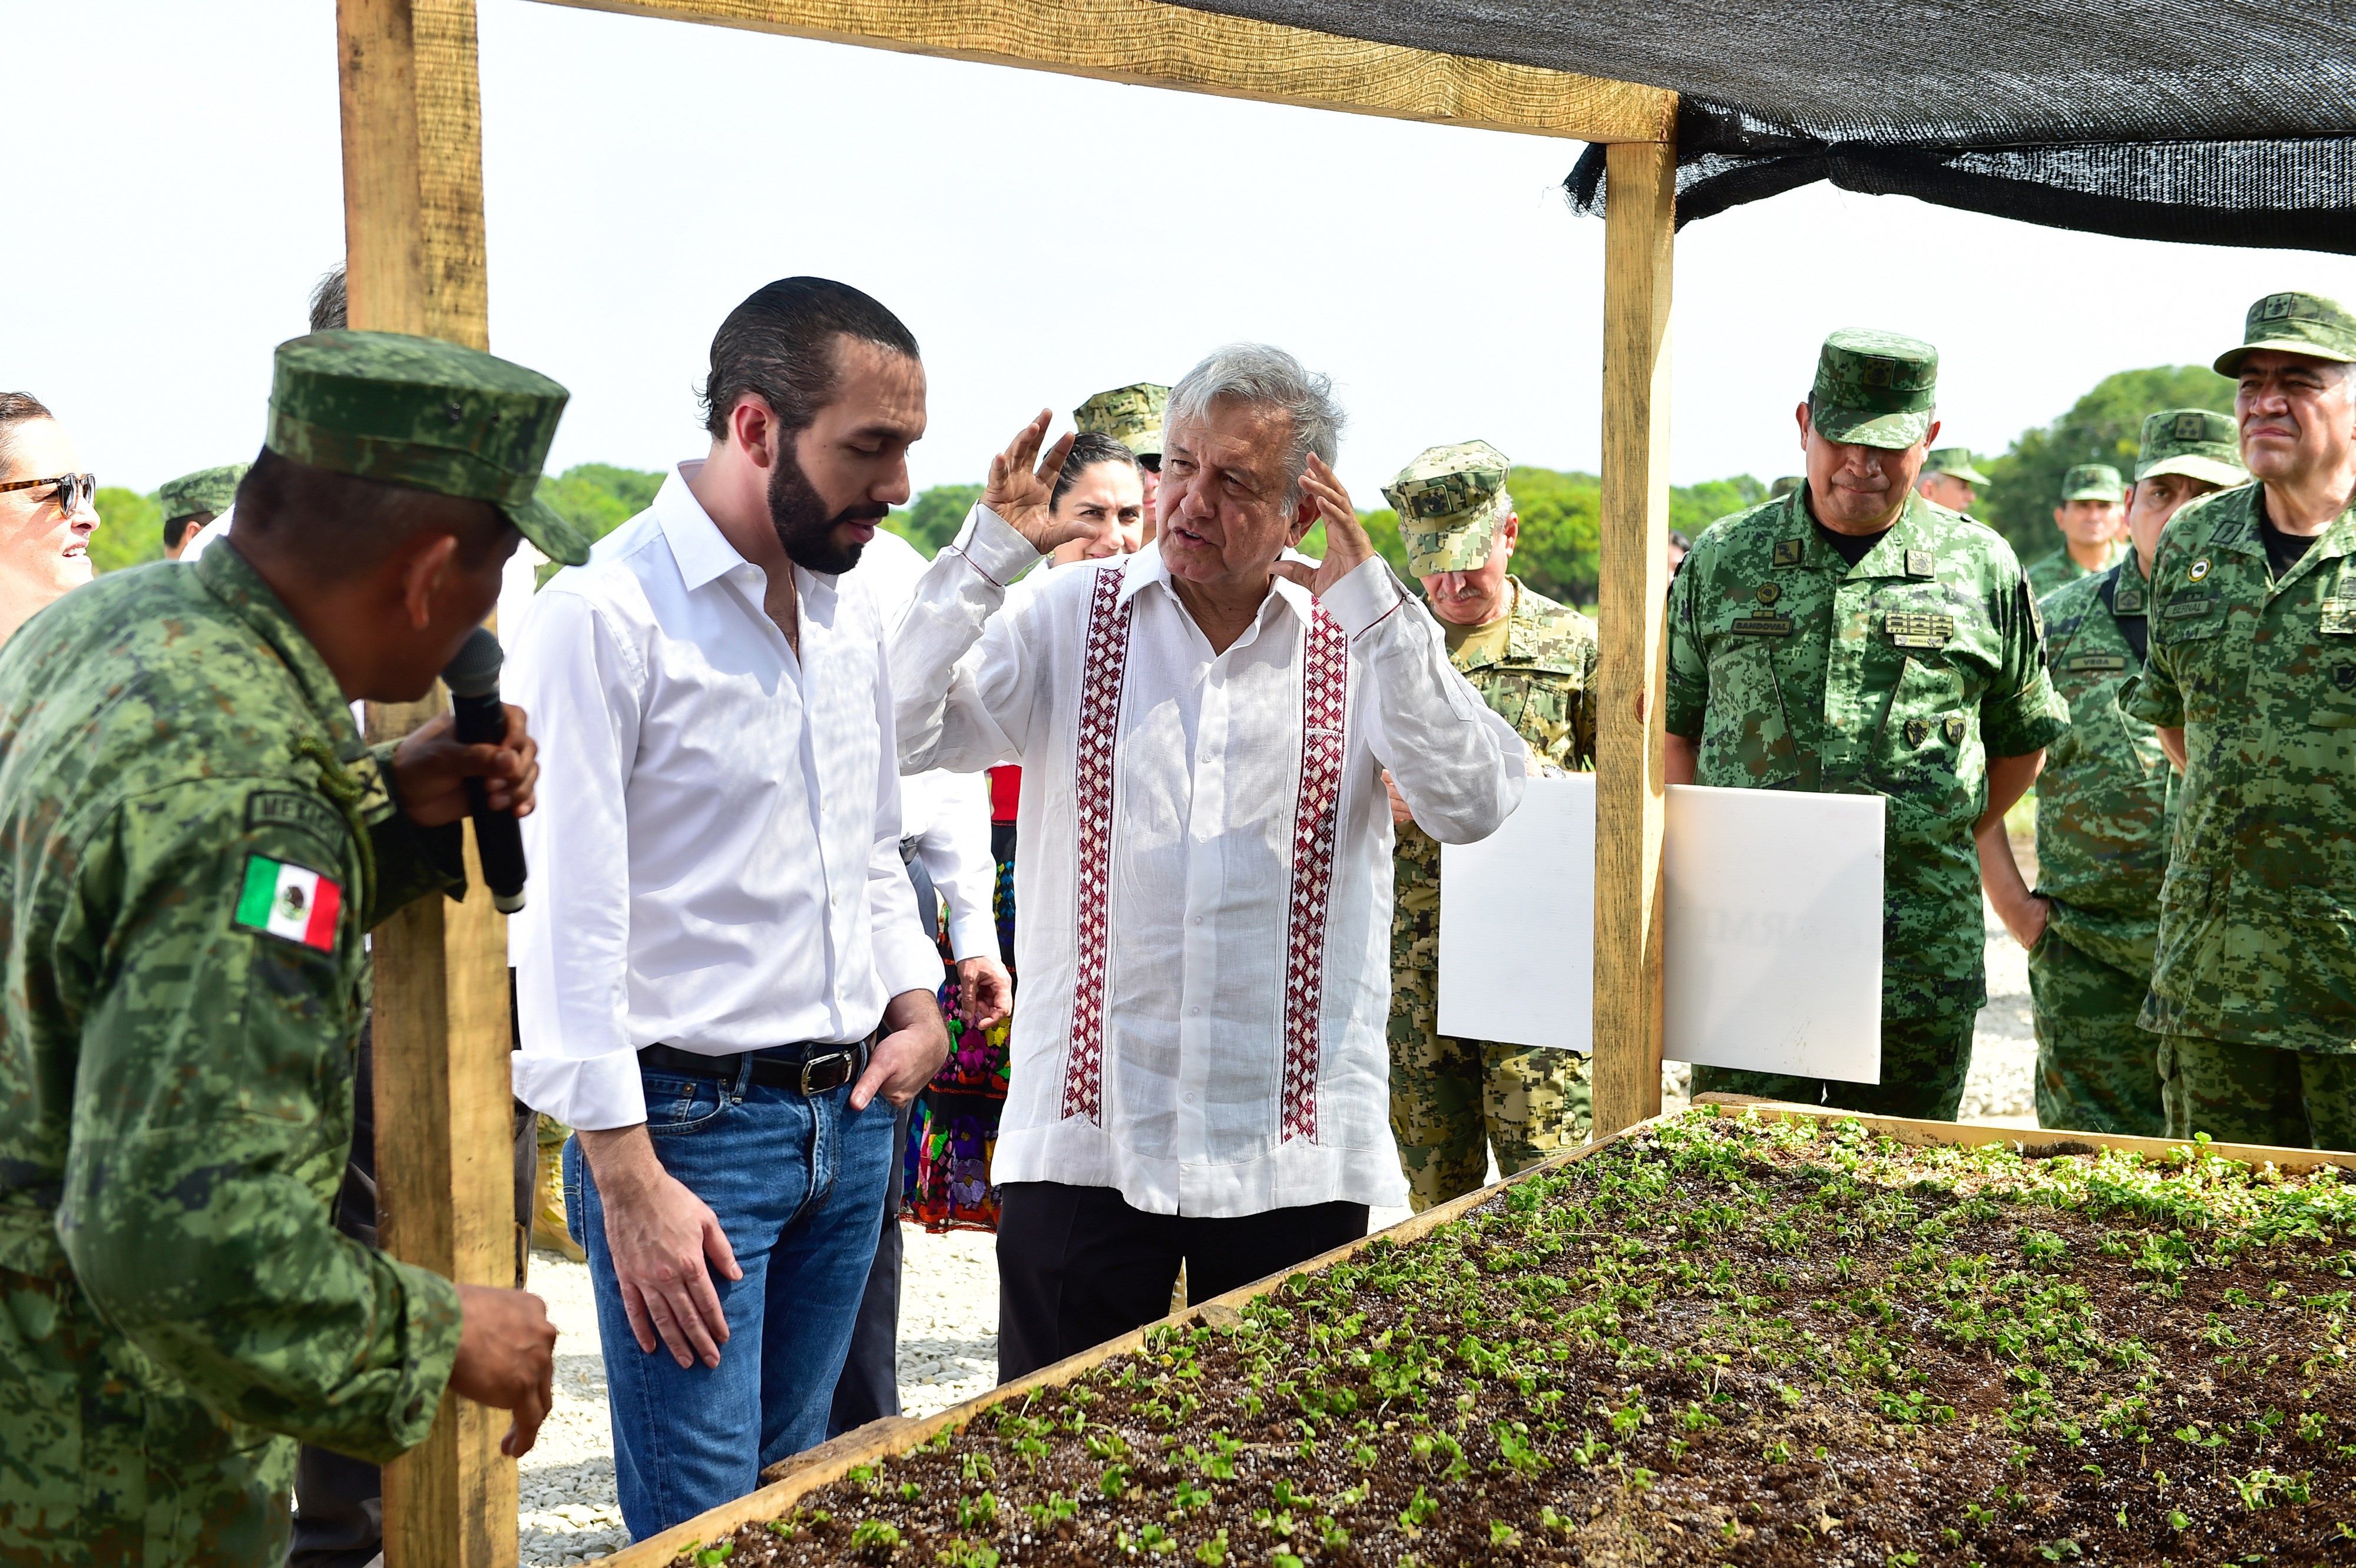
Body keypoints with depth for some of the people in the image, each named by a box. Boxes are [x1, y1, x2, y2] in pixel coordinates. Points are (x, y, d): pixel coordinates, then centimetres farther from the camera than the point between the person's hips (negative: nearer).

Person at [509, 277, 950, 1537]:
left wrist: (915, 998, 5)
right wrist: (628, 1179, -18)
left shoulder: (853, 613, 11)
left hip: (850, 1118, 7)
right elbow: (566, 915, -16)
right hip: (686, 1123, -7)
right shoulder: (605, 615, -13)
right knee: (701, 1522, -1)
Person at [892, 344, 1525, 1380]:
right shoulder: (1072, 618, 4)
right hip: (1084, 1136, 0)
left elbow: (1473, 805, -12)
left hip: (1296, 1153, 0)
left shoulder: (1362, 640, 2)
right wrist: (988, 554, -10)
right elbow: (893, 738, -3)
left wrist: (1372, 599, -17)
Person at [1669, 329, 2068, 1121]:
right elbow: (1674, 723, 13)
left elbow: (2022, 740, 15)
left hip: (1921, 956, 0)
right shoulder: (1722, 558, 7)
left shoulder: (1981, 567, 5)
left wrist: (1938, 848, 8)